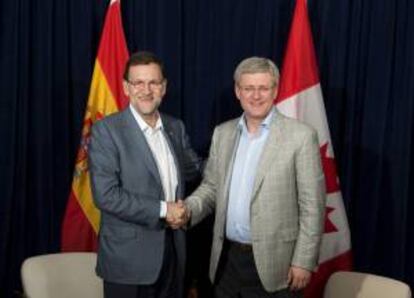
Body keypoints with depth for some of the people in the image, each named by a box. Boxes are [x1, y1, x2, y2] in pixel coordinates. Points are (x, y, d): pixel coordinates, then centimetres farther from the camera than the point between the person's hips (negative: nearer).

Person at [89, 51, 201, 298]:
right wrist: (162, 210, -15)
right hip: (128, 258, -5)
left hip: (173, 251, 5)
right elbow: (106, 195, -17)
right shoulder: (106, 130, -10)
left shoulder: (176, 127, 8)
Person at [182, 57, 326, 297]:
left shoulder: (300, 136, -9)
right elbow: (211, 186, 13)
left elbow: (312, 207, -9)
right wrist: (189, 209, -7)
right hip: (227, 259, 5)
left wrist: (304, 262, -11)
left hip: (273, 263, -4)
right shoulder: (222, 133, 7)